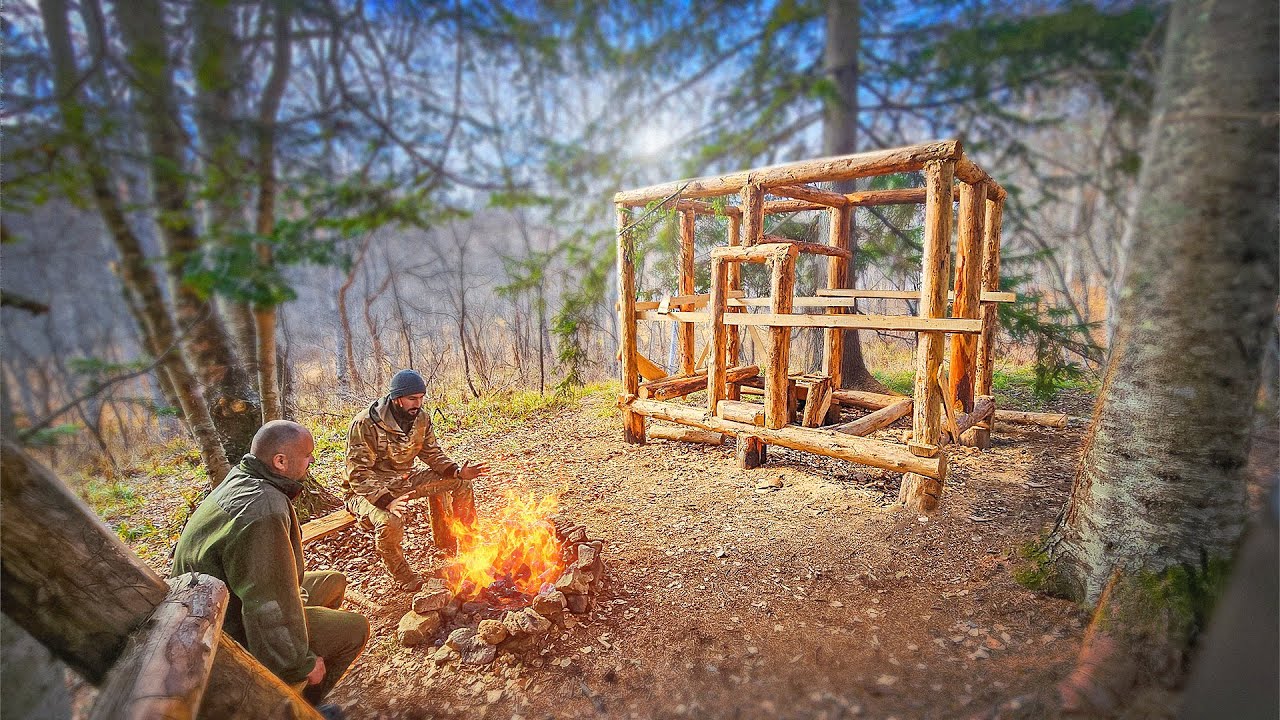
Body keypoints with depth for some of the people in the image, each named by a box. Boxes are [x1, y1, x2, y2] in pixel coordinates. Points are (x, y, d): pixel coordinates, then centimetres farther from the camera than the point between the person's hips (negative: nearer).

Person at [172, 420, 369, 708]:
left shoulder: (240, 480, -2)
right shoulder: (264, 510, -35)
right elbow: (270, 606, -33)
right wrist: (303, 663, -20)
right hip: (235, 637, -10)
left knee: (334, 582, 17)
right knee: (355, 628, -7)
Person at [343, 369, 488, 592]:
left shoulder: (421, 418, -5)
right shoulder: (365, 424, -24)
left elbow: (433, 454, 3)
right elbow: (359, 474, -26)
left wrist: (458, 471, -16)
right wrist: (386, 500, -39)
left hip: (404, 479, 7)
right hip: (369, 490, -6)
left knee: (461, 483, -3)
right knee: (389, 522, -37)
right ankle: (402, 576, -7)